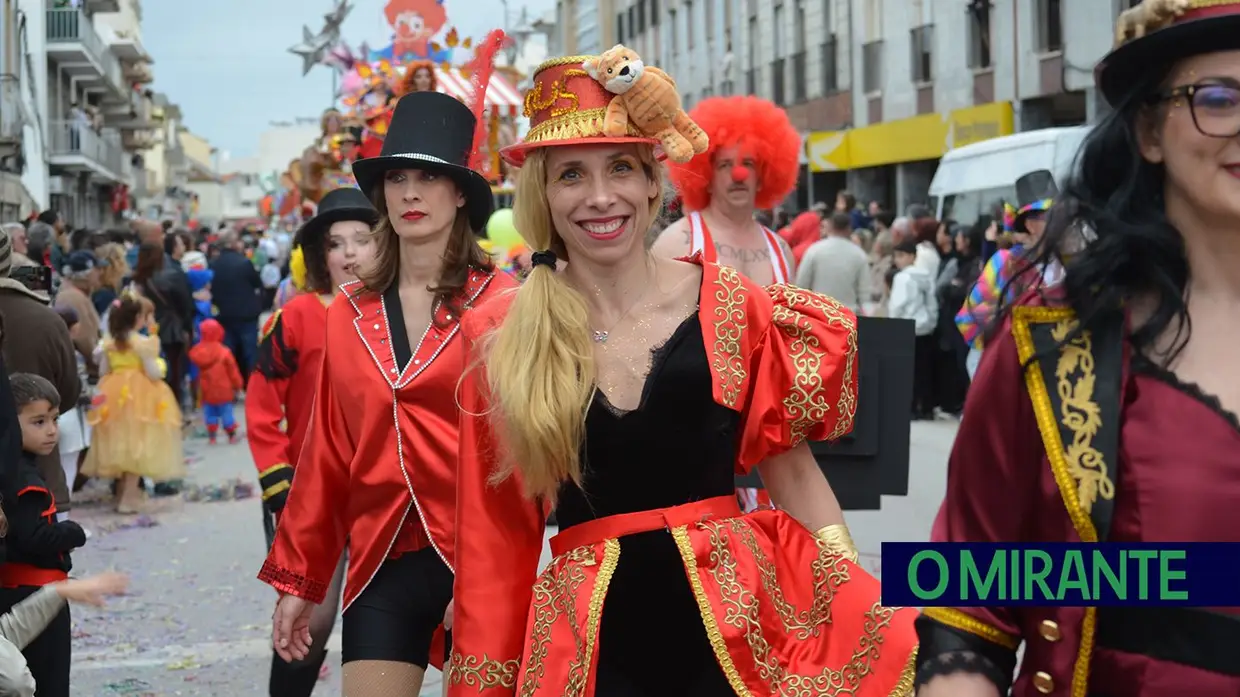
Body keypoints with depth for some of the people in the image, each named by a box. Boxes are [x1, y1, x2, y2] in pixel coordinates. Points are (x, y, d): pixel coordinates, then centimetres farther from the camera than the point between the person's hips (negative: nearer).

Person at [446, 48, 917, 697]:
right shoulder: (499, 340, -1)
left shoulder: (733, 308, -2)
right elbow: (494, 535, 3)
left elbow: (792, 472, 4)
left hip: (737, 623, 0)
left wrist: (871, 624, -5)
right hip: (586, 645, 0)